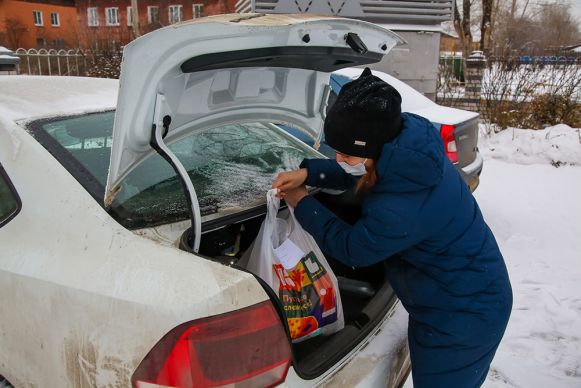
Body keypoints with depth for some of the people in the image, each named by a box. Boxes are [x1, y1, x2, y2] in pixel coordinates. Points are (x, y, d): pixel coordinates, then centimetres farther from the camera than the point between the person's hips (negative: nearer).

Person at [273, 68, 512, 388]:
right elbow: (358, 174, 6)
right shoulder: (408, 139, -15)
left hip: (463, 316, -8)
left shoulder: (400, 209, -39)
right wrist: (308, 172, -9)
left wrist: (301, 204, -7)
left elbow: (350, 248, -18)